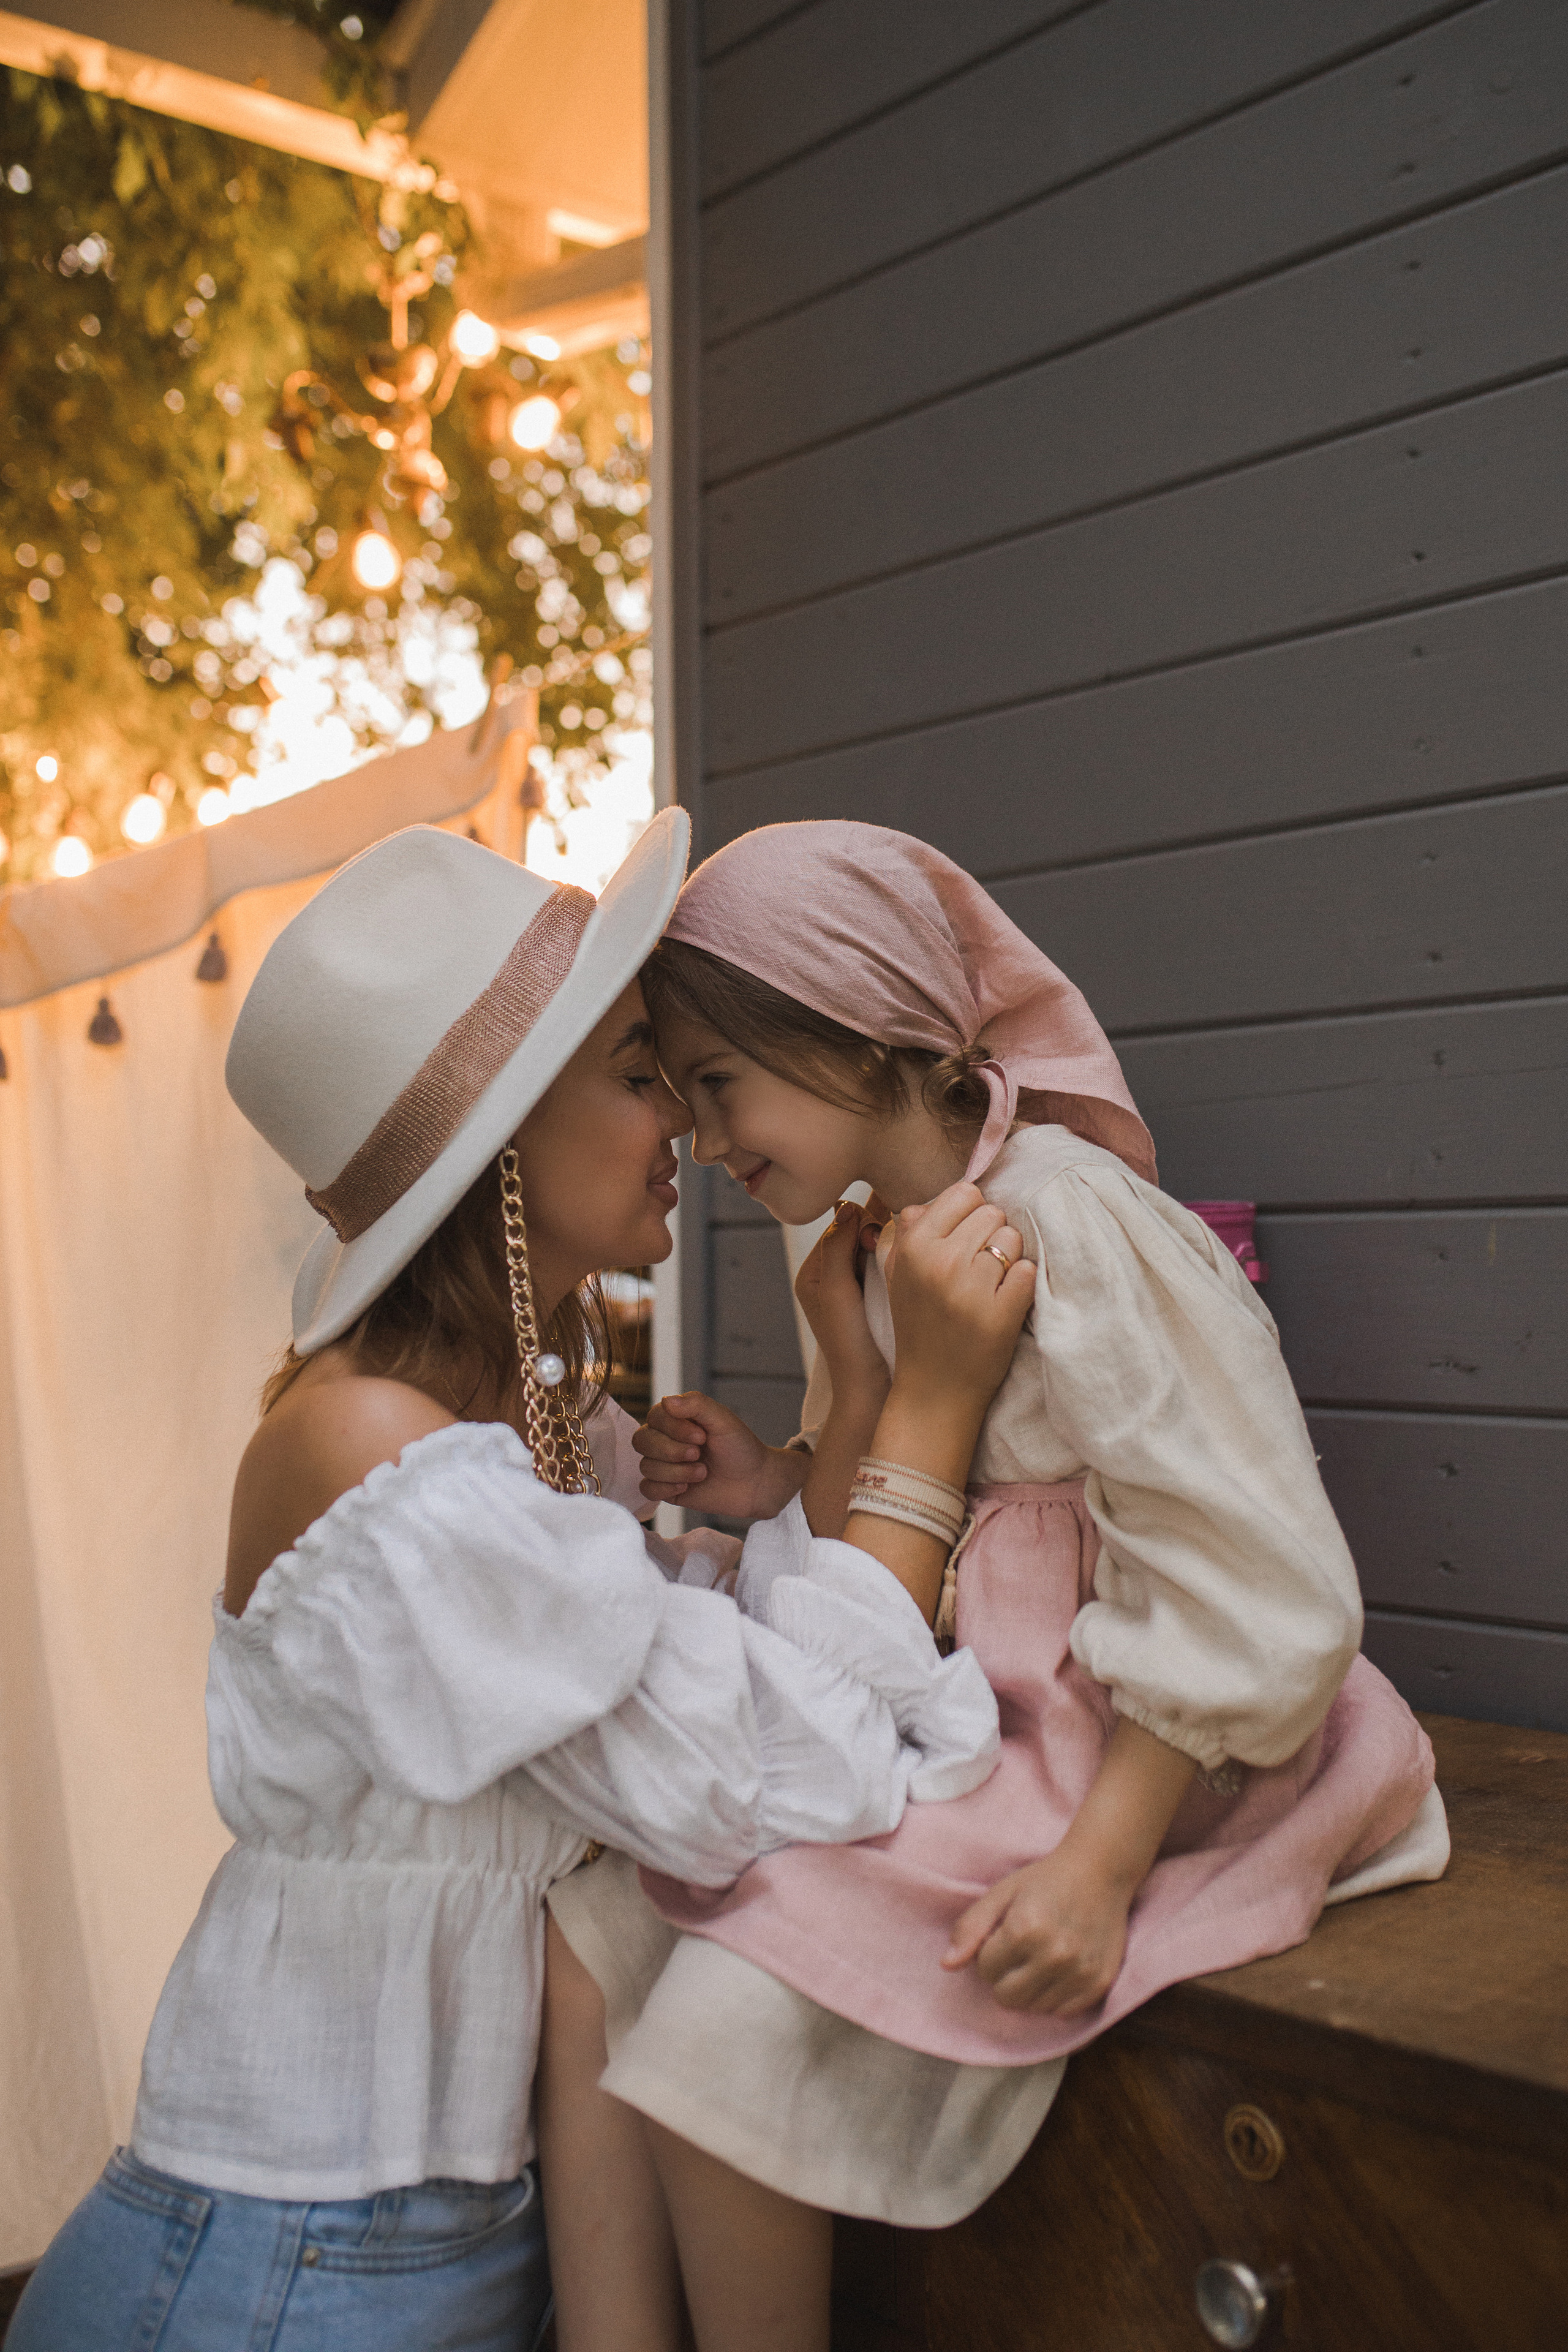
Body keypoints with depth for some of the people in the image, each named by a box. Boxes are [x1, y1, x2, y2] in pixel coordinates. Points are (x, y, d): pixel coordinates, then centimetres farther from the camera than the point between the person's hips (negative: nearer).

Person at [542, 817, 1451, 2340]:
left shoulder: (1066, 1227, -21)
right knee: (592, 1925, -4)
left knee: (731, 2021, -20)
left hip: (1106, 1756, -8)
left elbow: (1251, 1597, -22)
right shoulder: (866, 1251, 6)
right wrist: (778, 1484, -2)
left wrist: (1100, 1868, -24)